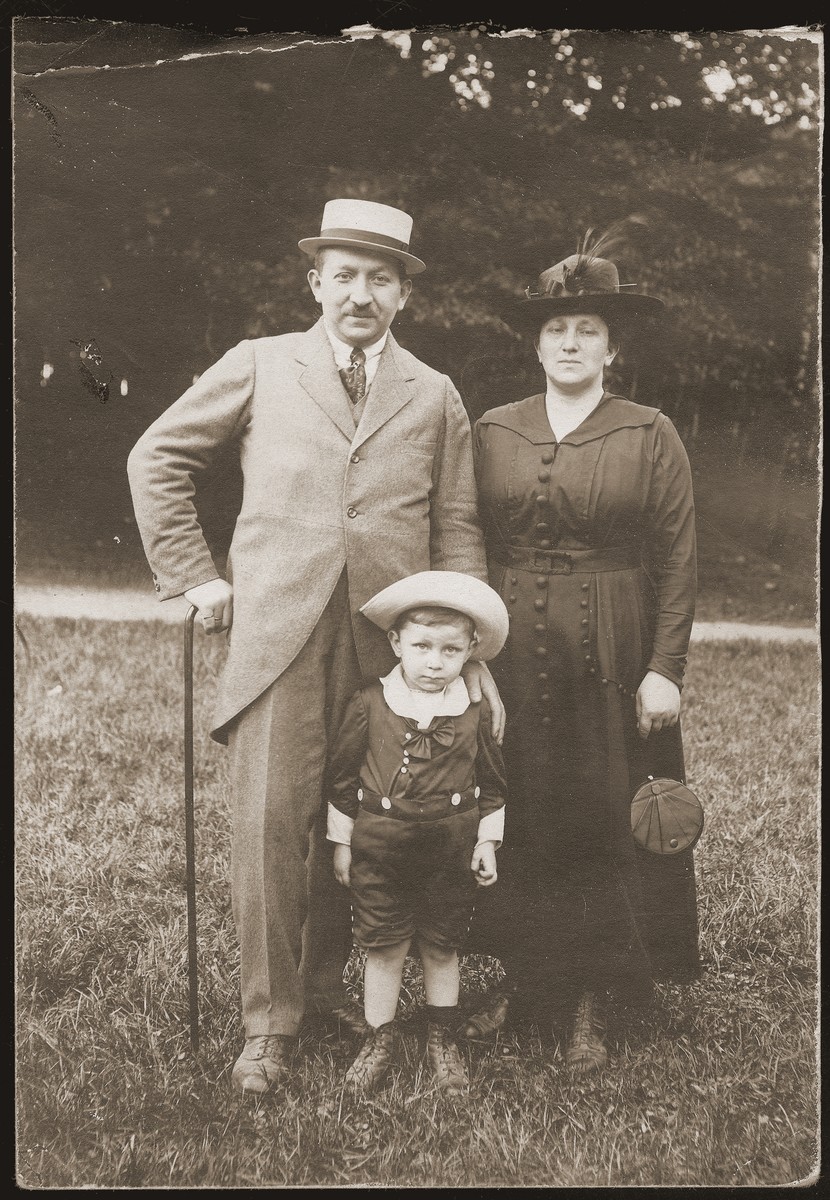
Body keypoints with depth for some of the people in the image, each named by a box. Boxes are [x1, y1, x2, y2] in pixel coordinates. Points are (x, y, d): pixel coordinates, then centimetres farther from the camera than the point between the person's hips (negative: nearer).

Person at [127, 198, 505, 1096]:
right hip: (277, 634, -1)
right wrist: (192, 575, 5)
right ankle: (269, 1020, 8)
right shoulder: (260, 367, 8)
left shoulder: (434, 397, 13)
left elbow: (457, 533, 11)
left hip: (392, 643, 2)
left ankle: (324, 982, 26)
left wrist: (470, 651, 3)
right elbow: (157, 459, 12)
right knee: (271, 820, -5)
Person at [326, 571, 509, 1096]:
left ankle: (443, 1041, 29)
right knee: (384, 948, 6)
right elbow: (343, 775, 1)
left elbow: (492, 784, 9)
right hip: (380, 845, -1)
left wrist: (487, 841, 6)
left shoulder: (475, 714, -3)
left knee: (441, 948, 12)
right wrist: (341, 842, 3)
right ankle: (379, 1042, 23)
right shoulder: (370, 704, -6)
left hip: (451, 848, 1)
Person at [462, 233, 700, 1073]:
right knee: (516, 822, 8)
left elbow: (677, 561, -2)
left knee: (604, 825, 5)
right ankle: (521, 980, 24)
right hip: (508, 657, 2)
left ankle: (591, 1004, 17)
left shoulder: (650, 436, 1)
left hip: (612, 660, -2)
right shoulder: (491, 433, 7)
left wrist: (665, 669, -8)